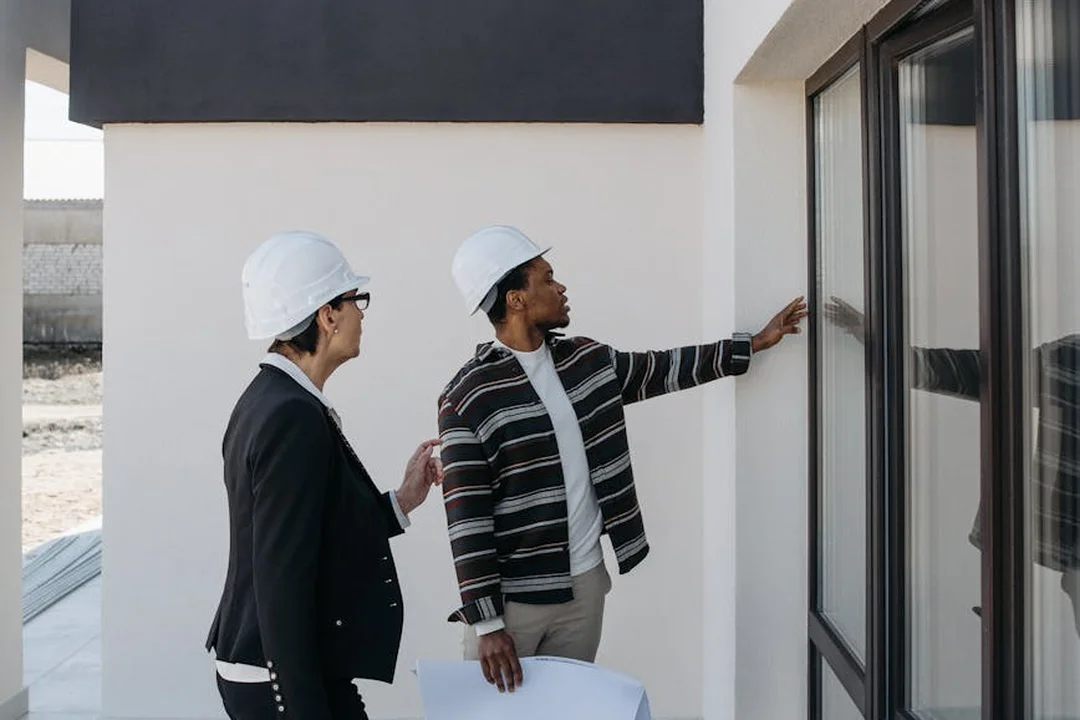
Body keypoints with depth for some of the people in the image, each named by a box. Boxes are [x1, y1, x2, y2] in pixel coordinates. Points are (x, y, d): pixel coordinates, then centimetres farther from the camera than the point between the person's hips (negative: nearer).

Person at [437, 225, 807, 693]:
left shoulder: (586, 360, 6)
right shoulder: (467, 399, -14)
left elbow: (663, 370, 21)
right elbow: (467, 520, -16)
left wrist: (752, 344, 20)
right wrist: (487, 623, -18)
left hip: (586, 585, 6)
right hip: (513, 598, -6)